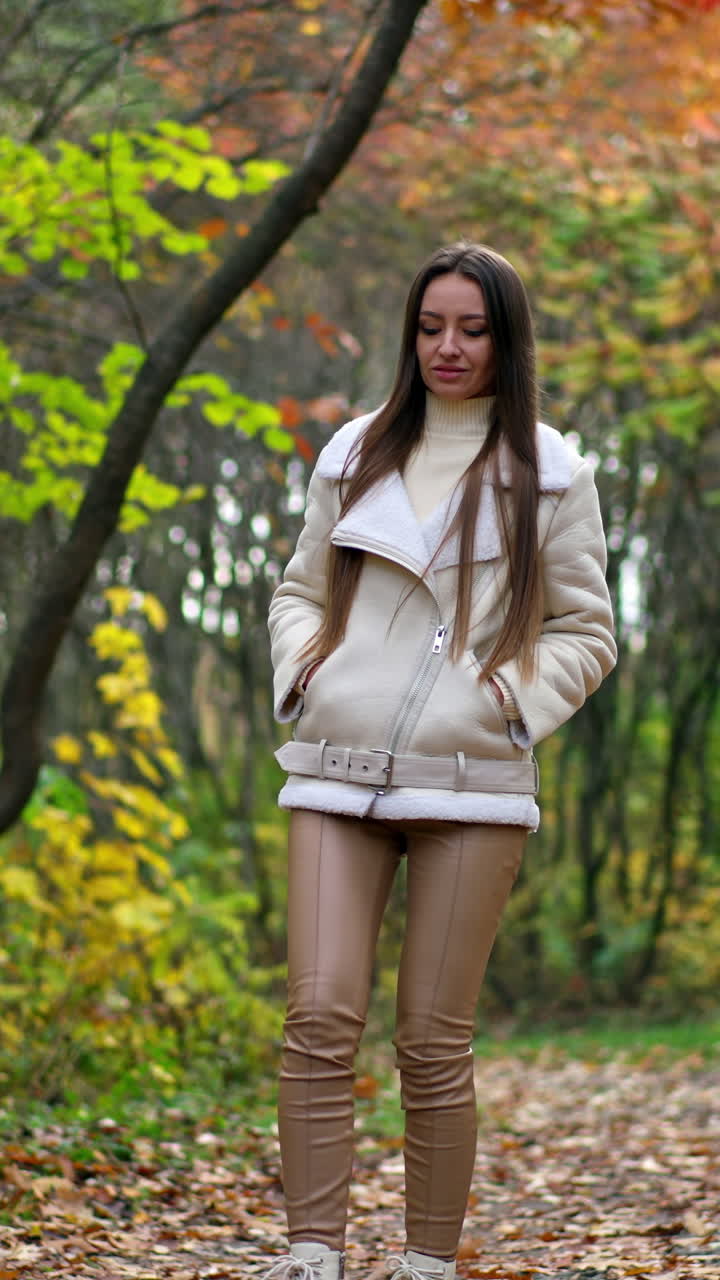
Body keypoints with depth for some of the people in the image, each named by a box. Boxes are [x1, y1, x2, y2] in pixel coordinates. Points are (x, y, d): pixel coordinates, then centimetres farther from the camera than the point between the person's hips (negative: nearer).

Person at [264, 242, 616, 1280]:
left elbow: (586, 633, 9)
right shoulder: (355, 454, 14)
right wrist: (301, 667, 3)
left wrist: (517, 695, -8)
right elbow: (300, 590, 22)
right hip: (339, 771, 2)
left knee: (434, 1041, -1)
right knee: (320, 1018, -9)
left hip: (472, 782, -2)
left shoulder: (548, 474, 6)